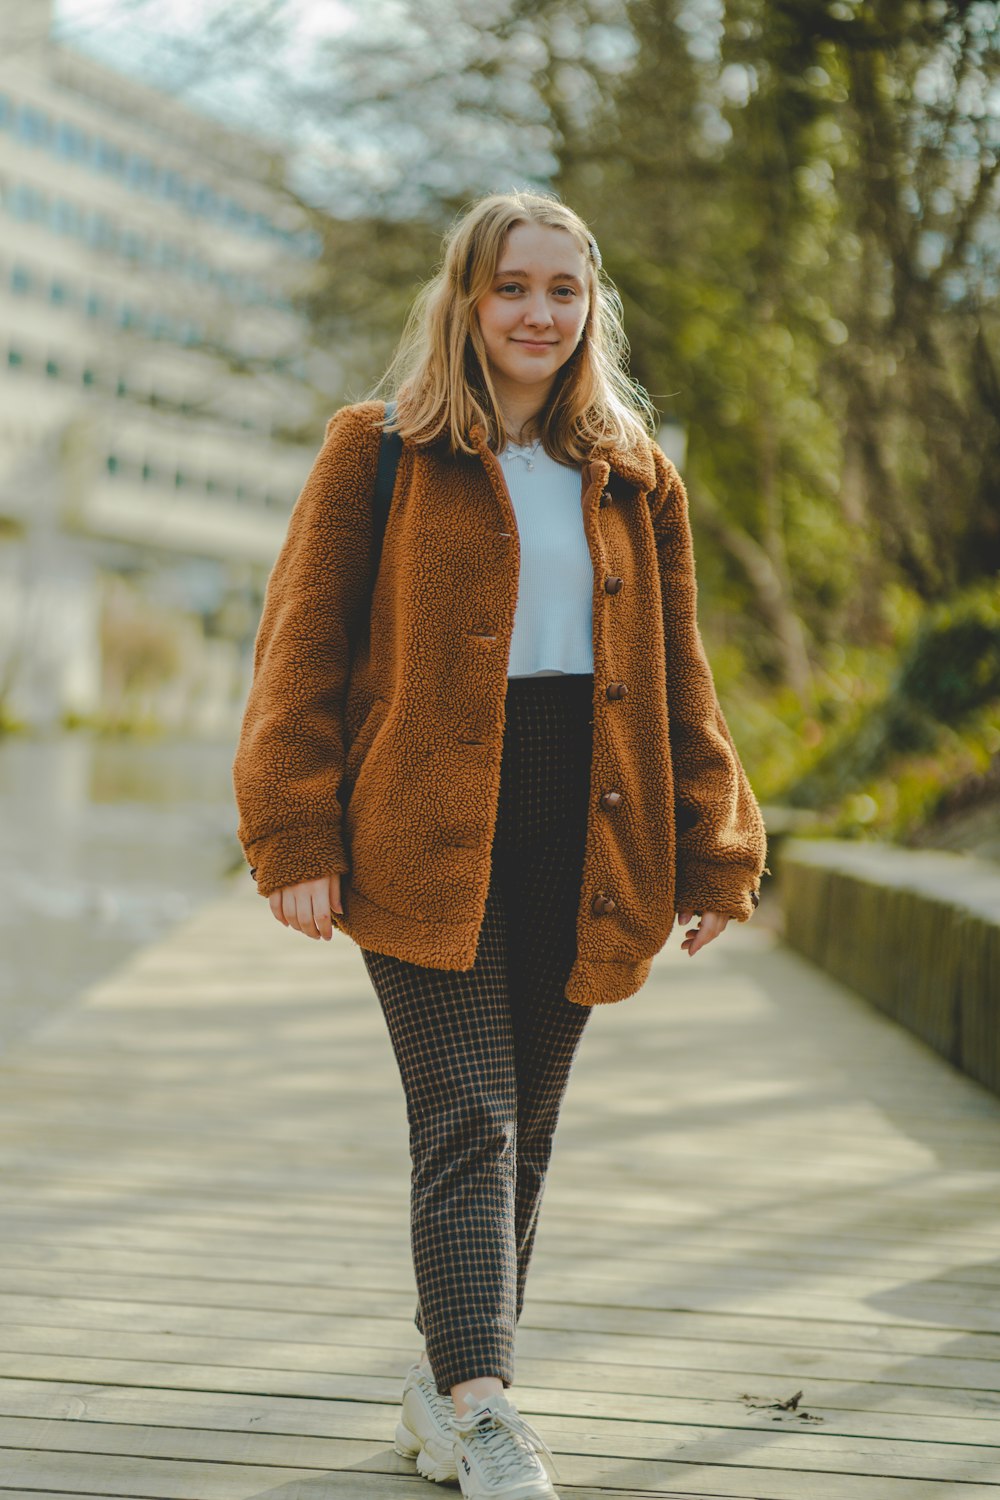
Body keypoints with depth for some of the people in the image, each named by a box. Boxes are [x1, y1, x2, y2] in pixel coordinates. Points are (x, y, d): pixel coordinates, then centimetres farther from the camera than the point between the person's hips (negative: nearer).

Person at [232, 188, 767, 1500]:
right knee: (469, 1123, -13)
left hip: (579, 841, 4)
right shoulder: (379, 454, 3)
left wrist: (713, 851, 9)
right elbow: (302, 651, 0)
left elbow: (680, 682, 17)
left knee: (524, 1130, 10)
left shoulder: (635, 481, 15)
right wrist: (297, 835, -9)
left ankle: (447, 1383, 24)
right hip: (424, 839, -4)